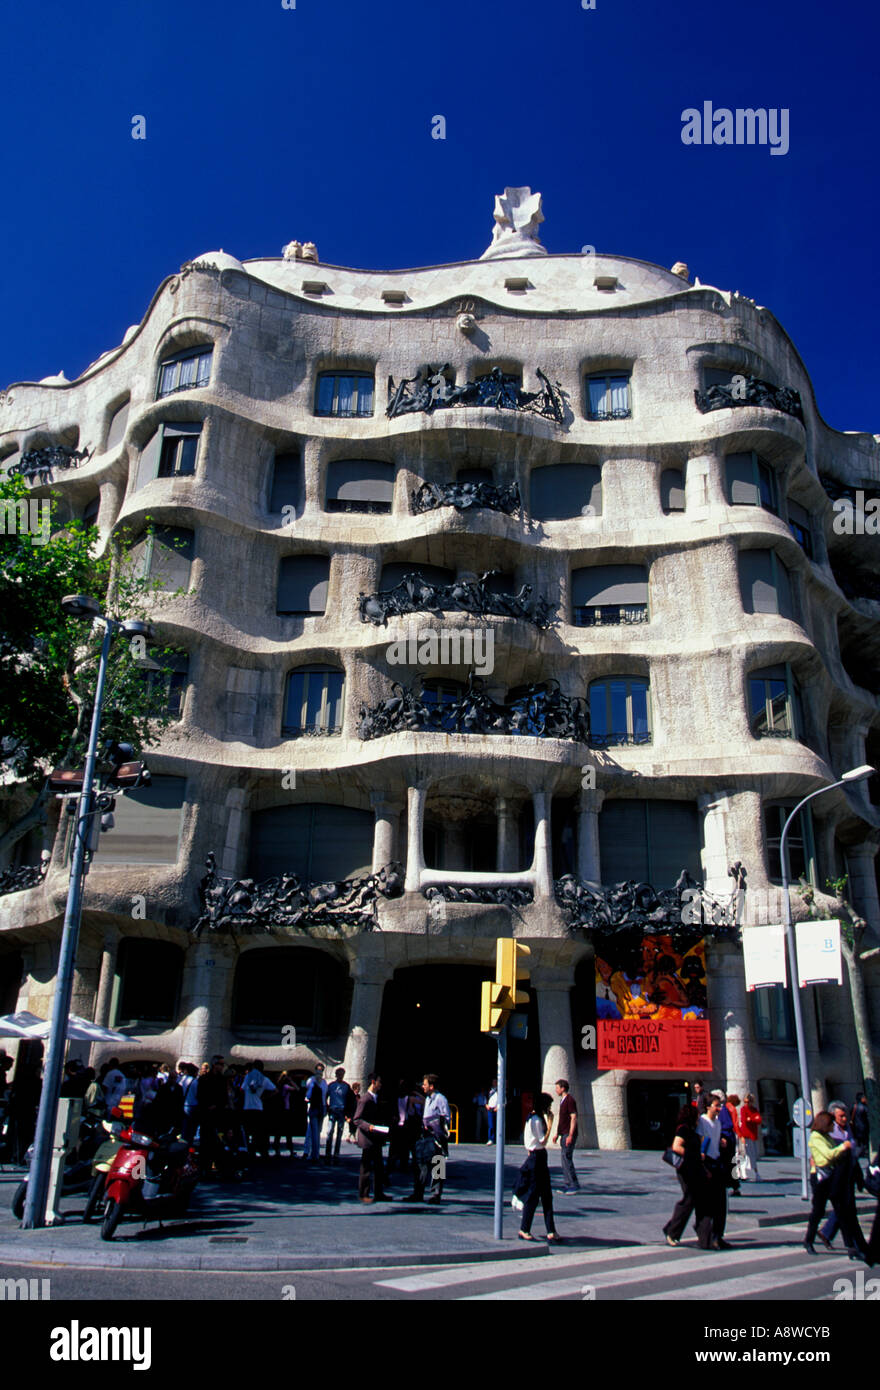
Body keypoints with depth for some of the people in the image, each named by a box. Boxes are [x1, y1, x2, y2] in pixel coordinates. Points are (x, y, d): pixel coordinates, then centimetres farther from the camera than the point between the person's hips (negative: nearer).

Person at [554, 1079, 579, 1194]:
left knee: (567, 1158, -12)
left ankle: (574, 1185, -8)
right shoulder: (563, 1100, 17)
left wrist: (570, 1135, -22)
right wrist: (557, 1133, 22)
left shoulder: (570, 1100, -12)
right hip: (563, 1134, 10)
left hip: (568, 1134, -10)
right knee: (564, 1158, 8)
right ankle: (568, 1184, 12)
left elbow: (574, 1118, -18)